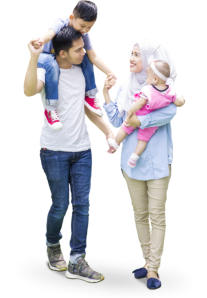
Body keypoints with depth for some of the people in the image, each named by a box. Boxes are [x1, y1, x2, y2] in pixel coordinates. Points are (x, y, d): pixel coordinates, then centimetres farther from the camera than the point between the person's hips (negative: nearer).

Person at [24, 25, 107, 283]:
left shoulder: (81, 69, 7)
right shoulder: (47, 70, -9)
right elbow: (30, 91, -32)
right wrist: (34, 57, -40)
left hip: (82, 149, 5)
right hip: (55, 150, -5)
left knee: (82, 204, 2)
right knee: (60, 205, 3)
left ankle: (77, 262, 10)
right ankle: (53, 247, 32)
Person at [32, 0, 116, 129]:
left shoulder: (84, 35, -10)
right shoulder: (62, 23, -26)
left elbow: (93, 57, -9)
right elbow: (51, 33, -49)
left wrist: (109, 73, -20)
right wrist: (41, 41, -73)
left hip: (64, 59, 6)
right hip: (46, 56, -6)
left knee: (86, 59, -10)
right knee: (51, 65, -39)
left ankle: (90, 96, 4)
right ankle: (50, 109, -34)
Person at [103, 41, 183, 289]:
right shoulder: (126, 89, 10)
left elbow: (169, 111, -22)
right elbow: (117, 121, 6)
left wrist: (141, 121, -24)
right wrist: (106, 94, 0)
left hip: (157, 160, -5)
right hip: (132, 158, 5)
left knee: (156, 215, -2)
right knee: (140, 214, 11)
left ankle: (153, 270, 5)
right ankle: (148, 262, 24)